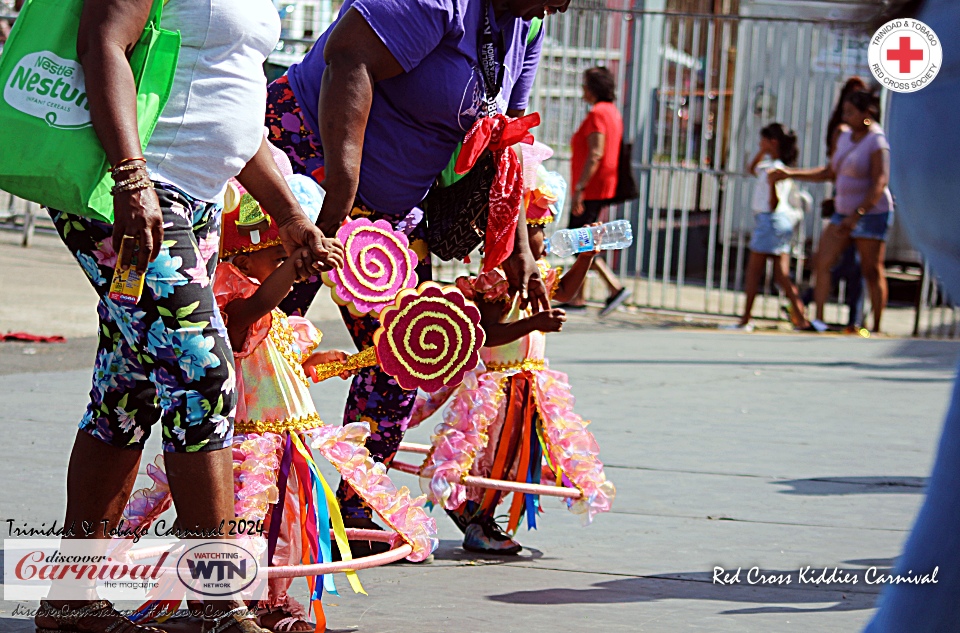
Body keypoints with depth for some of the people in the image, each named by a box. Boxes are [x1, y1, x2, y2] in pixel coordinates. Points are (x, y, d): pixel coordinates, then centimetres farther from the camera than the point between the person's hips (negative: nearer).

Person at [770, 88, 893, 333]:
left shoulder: (877, 143, -13)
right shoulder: (845, 137, 12)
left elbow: (880, 184, -20)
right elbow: (829, 173, 20)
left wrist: (857, 215, -27)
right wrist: (791, 174, 15)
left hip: (871, 214, -8)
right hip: (843, 212, 8)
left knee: (872, 272, -2)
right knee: (822, 262, -2)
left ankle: (876, 329, 5)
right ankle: (818, 319, -3)